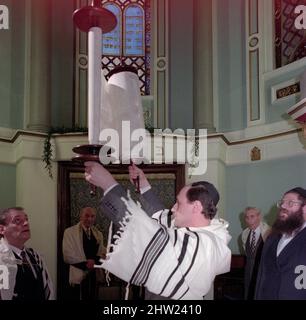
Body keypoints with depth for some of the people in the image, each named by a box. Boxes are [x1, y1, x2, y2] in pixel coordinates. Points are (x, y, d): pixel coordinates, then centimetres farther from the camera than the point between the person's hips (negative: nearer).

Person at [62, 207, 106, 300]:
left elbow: (102, 253, 10)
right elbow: (68, 256, -11)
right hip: (78, 276, -5)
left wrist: (94, 260, -11)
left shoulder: (98, 234, 14)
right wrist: (85, 263, -17)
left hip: (95, 276, 5)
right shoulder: (70, 232, -4)